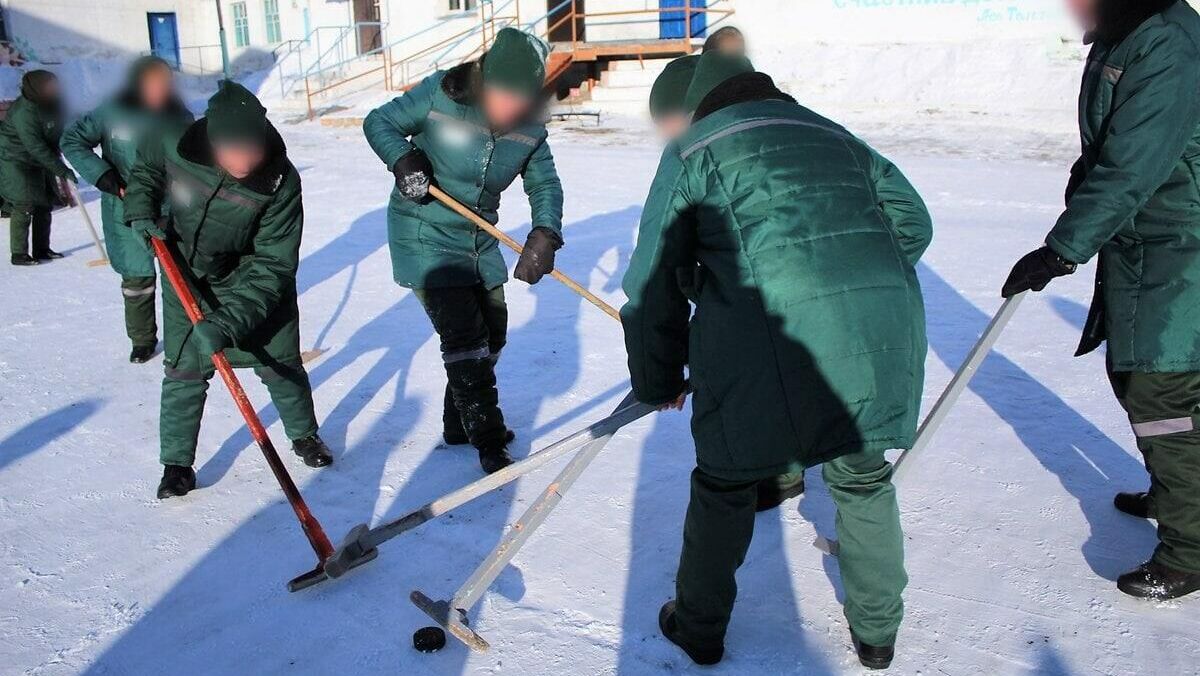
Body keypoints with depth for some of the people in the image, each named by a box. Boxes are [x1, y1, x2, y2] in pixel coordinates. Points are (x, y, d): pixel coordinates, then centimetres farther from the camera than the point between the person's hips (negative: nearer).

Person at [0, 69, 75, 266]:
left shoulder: (53, 101, -6)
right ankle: (18, 254, -1)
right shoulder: (24, 113, -29)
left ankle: (42, 249, 21)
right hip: (16, 162, -8)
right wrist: (62, 170, -28)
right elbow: (36, 148, -29)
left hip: (40, 161, 8)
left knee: (45, 204, 11)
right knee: (24, 206, -9)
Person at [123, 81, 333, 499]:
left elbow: (272, 266, -29)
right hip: (187, 275, 1)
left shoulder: (281, 182, -32)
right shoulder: (174, 144, -26)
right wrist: (142, 210, -14)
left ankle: (304, 435, 34)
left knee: (279, 363, 7)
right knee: (184, 369, 1)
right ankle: (177, 463, 18)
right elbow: (145, 167, 2)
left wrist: (226, 323, -37)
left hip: (253, 280, -1)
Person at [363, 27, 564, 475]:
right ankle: (489, 442, 0)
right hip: (425, 236, -6)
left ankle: (461, 422, 33)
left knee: (492, 333, 14)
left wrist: (544, 236, -22)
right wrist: (403, 158, -27)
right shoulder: (440, 94, -18)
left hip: (480, 239, 6)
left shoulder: (530, 129, -7)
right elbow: (379, 122, -7)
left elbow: (545, 185, -4)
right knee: (463, 335, -10)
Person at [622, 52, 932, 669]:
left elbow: (655, 276, 10)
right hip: (879, 334, 5)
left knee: (726, 484, 17)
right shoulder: (837, 138, 27)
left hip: (772, 338, -4)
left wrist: (658, 380, 20)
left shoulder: (693, 149, 13)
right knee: (864, 479, 24)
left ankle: (699, 627, 34)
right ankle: (876, 631, 39)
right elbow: (912, 222, 22)